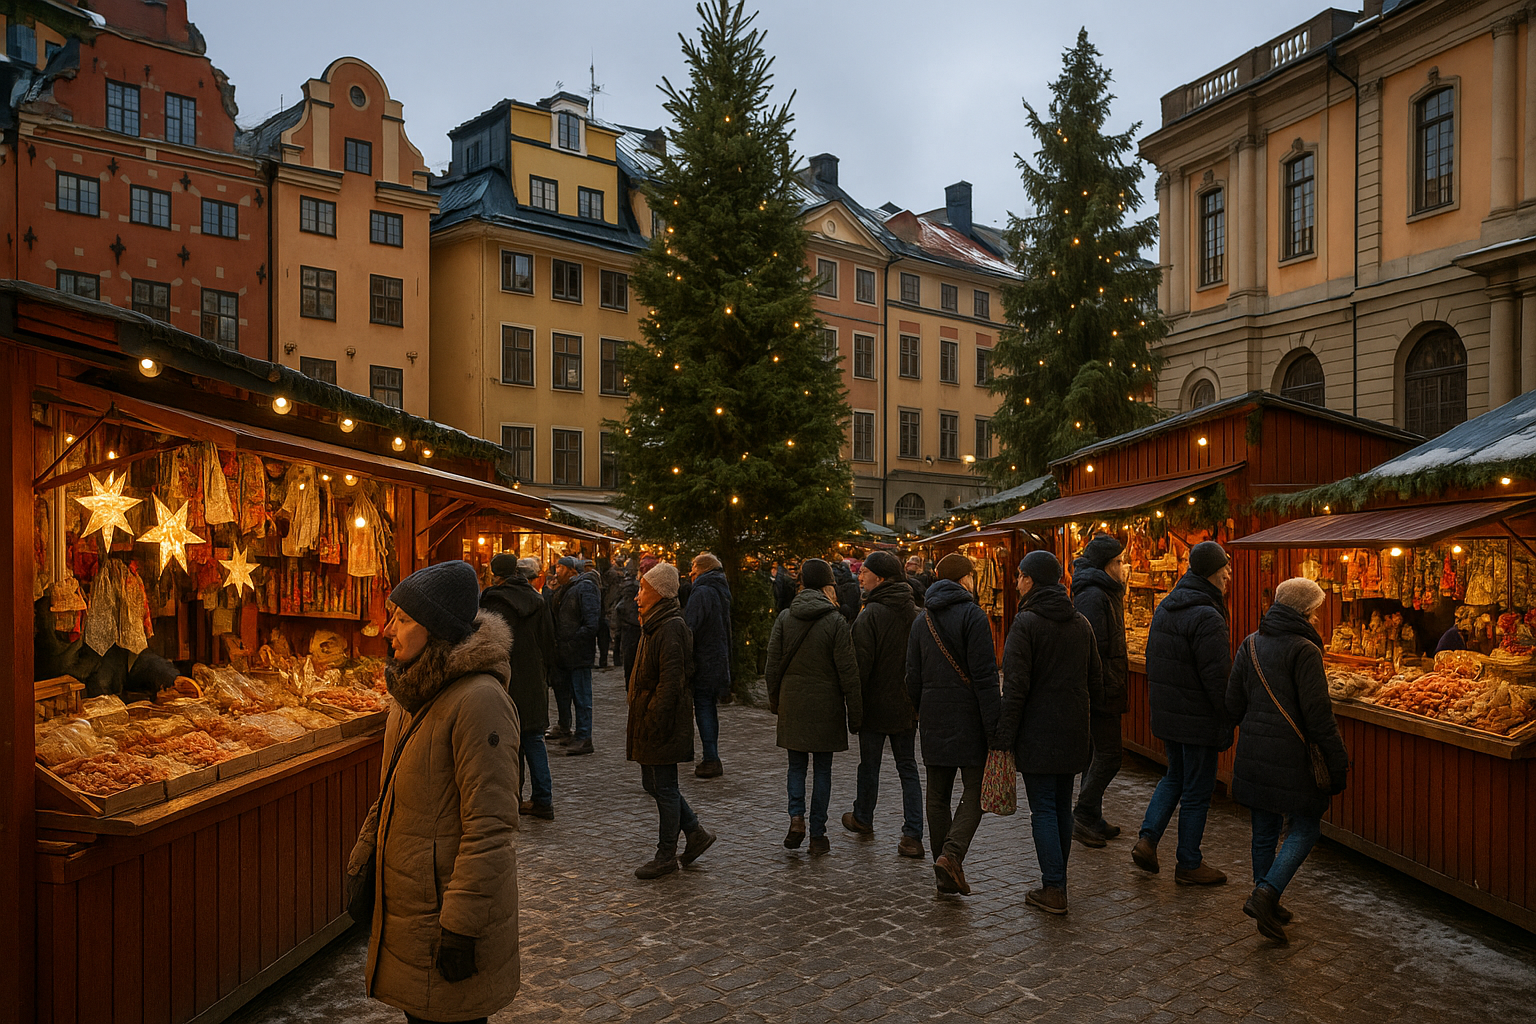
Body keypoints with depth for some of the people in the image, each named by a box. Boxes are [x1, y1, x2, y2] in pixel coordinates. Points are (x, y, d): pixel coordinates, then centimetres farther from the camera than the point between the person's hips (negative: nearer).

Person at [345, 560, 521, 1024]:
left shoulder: (479, 700, -24)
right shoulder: (415, 692, 7)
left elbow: (490, 826, -25)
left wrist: (461, 928, -23)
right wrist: (359, 864, 18)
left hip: (448, 909, -8)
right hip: (405, 903, 9)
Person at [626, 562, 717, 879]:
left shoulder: (670, 628, -19)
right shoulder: (656, 624, 13)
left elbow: (670, 682, -23)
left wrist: (654, 721, -23)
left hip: (663, 722, -10)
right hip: (649, 718, 10)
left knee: (664, 787, 2)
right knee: (651, 782, 16)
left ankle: (666, 856, 15)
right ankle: (696, 833, 26)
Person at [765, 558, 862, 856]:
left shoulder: (784, 618, -2)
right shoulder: (835, 621, -10)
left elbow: (773, 663, 3)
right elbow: (847, 671, -9)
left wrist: (774, 699, 17)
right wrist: (855, 713, -1)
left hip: (793, 702, 2)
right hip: (826, 704, -2)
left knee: (796, 764, 16)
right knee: (823, 768, 8)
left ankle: (796, 816, -4)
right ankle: (818, 836, 13)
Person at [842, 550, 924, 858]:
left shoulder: (870, 615, -18)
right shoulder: (916, 613, 1)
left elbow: (861, 665, -19)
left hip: (876, 705, -5)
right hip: (907, 705, 5)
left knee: (869, 765, 14)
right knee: (908, 767, 10)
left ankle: (862, 818, 34)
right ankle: (912, 835, 5)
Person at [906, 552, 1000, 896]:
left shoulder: (922, 620, 10)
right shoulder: (972, 615, -10)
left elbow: (913, 677, 12)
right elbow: (984, 676, -15)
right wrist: (994, 727, -14)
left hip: (934, 719, 6)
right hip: (968, 716, -6)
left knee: (937, 796, 11)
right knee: (975, 791, 3)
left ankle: (945, 874, 14)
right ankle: (952, 852, -15)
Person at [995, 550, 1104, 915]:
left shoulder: (1025, 623, -13)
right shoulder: (1081, 622, 8)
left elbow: (1016, 686, -17)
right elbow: (1096, 680, 13)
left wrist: (1004, 737, -13)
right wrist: (1087, 722, 21)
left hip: (1037, 731, -6)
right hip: (1073, 732, 6)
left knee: (1043, 809, 0)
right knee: (1062, 806, 15)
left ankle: (1054, 889, 0)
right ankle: (1057, 881, 24)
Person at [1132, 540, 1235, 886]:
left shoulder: (1165, 607, 7)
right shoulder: (1207, 618, -21)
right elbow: (1217, 678, -21)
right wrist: (1228, 722, -11)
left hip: (1166, 714, 8)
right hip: (1198, 719, -8)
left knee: (1175, 776, 23)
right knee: (1197, 791, 6)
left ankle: (1147, 839, 13)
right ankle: (1189, 865, 18)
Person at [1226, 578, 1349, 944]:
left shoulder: (1249, 646, 7)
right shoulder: (1304, 651, -12)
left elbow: (1233, 706, 8)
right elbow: (1318, 714, -14)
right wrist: (1338, 762, -8)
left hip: (1254, 755, 6)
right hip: (1292, 757, -6)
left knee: (1265, 830, 16)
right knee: (1305, 829, 7)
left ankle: (1266, 903, 23)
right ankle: (1267, 892, -7)